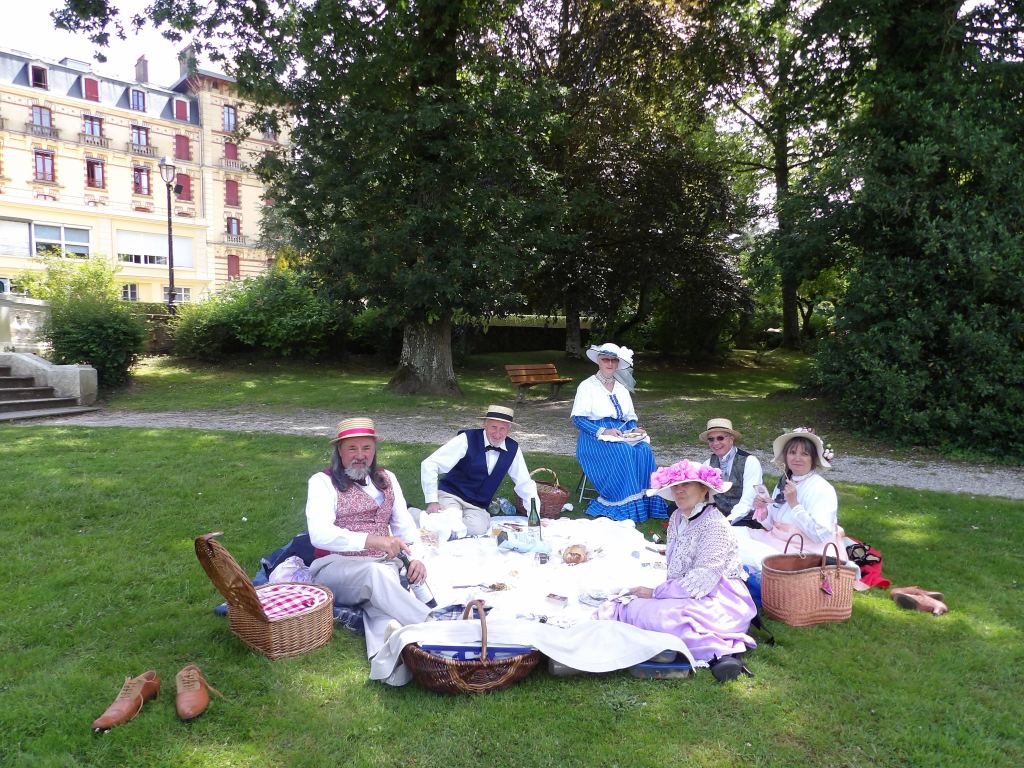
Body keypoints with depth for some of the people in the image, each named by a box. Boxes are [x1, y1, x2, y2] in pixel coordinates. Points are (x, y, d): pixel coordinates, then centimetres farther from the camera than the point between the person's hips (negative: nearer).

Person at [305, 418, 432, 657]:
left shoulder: (387, 479, 18)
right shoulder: (323, 482, 1)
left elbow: (405, 525, 16)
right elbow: (319, 534, -15)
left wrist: (415, 557, -7)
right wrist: (373, 540, -28)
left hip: (383, 567, 4)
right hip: (337, 568, -3)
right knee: (376, 571, -37)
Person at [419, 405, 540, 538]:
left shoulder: (513, 449, -2)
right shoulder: (467, 440, -15)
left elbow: (525, 485, 6)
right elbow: (429, 465, -16)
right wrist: (432, 501, -18)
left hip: (477, 507, 4)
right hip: (450, 496, -4)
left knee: (478, 529, -28)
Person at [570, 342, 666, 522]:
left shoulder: (622, 389, 18)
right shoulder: (587, 386, 1)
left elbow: (631, 418, 21)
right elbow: (578, 419, -8)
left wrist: (634, 429, -3)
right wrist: (603, 432, -20)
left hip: (622, 435, 5)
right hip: (595, 439, -5)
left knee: (644, 450, -26)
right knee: (623, 451, -34)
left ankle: (644, 502, -24)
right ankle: (624, 507, -28)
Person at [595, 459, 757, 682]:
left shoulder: (715, 525, -14)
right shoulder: (677, 518, 12)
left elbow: (701, 581, -19)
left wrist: (655, 593, -16)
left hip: (715, 599, -9)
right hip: (684, 593, 9)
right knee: (637, 608, -16)